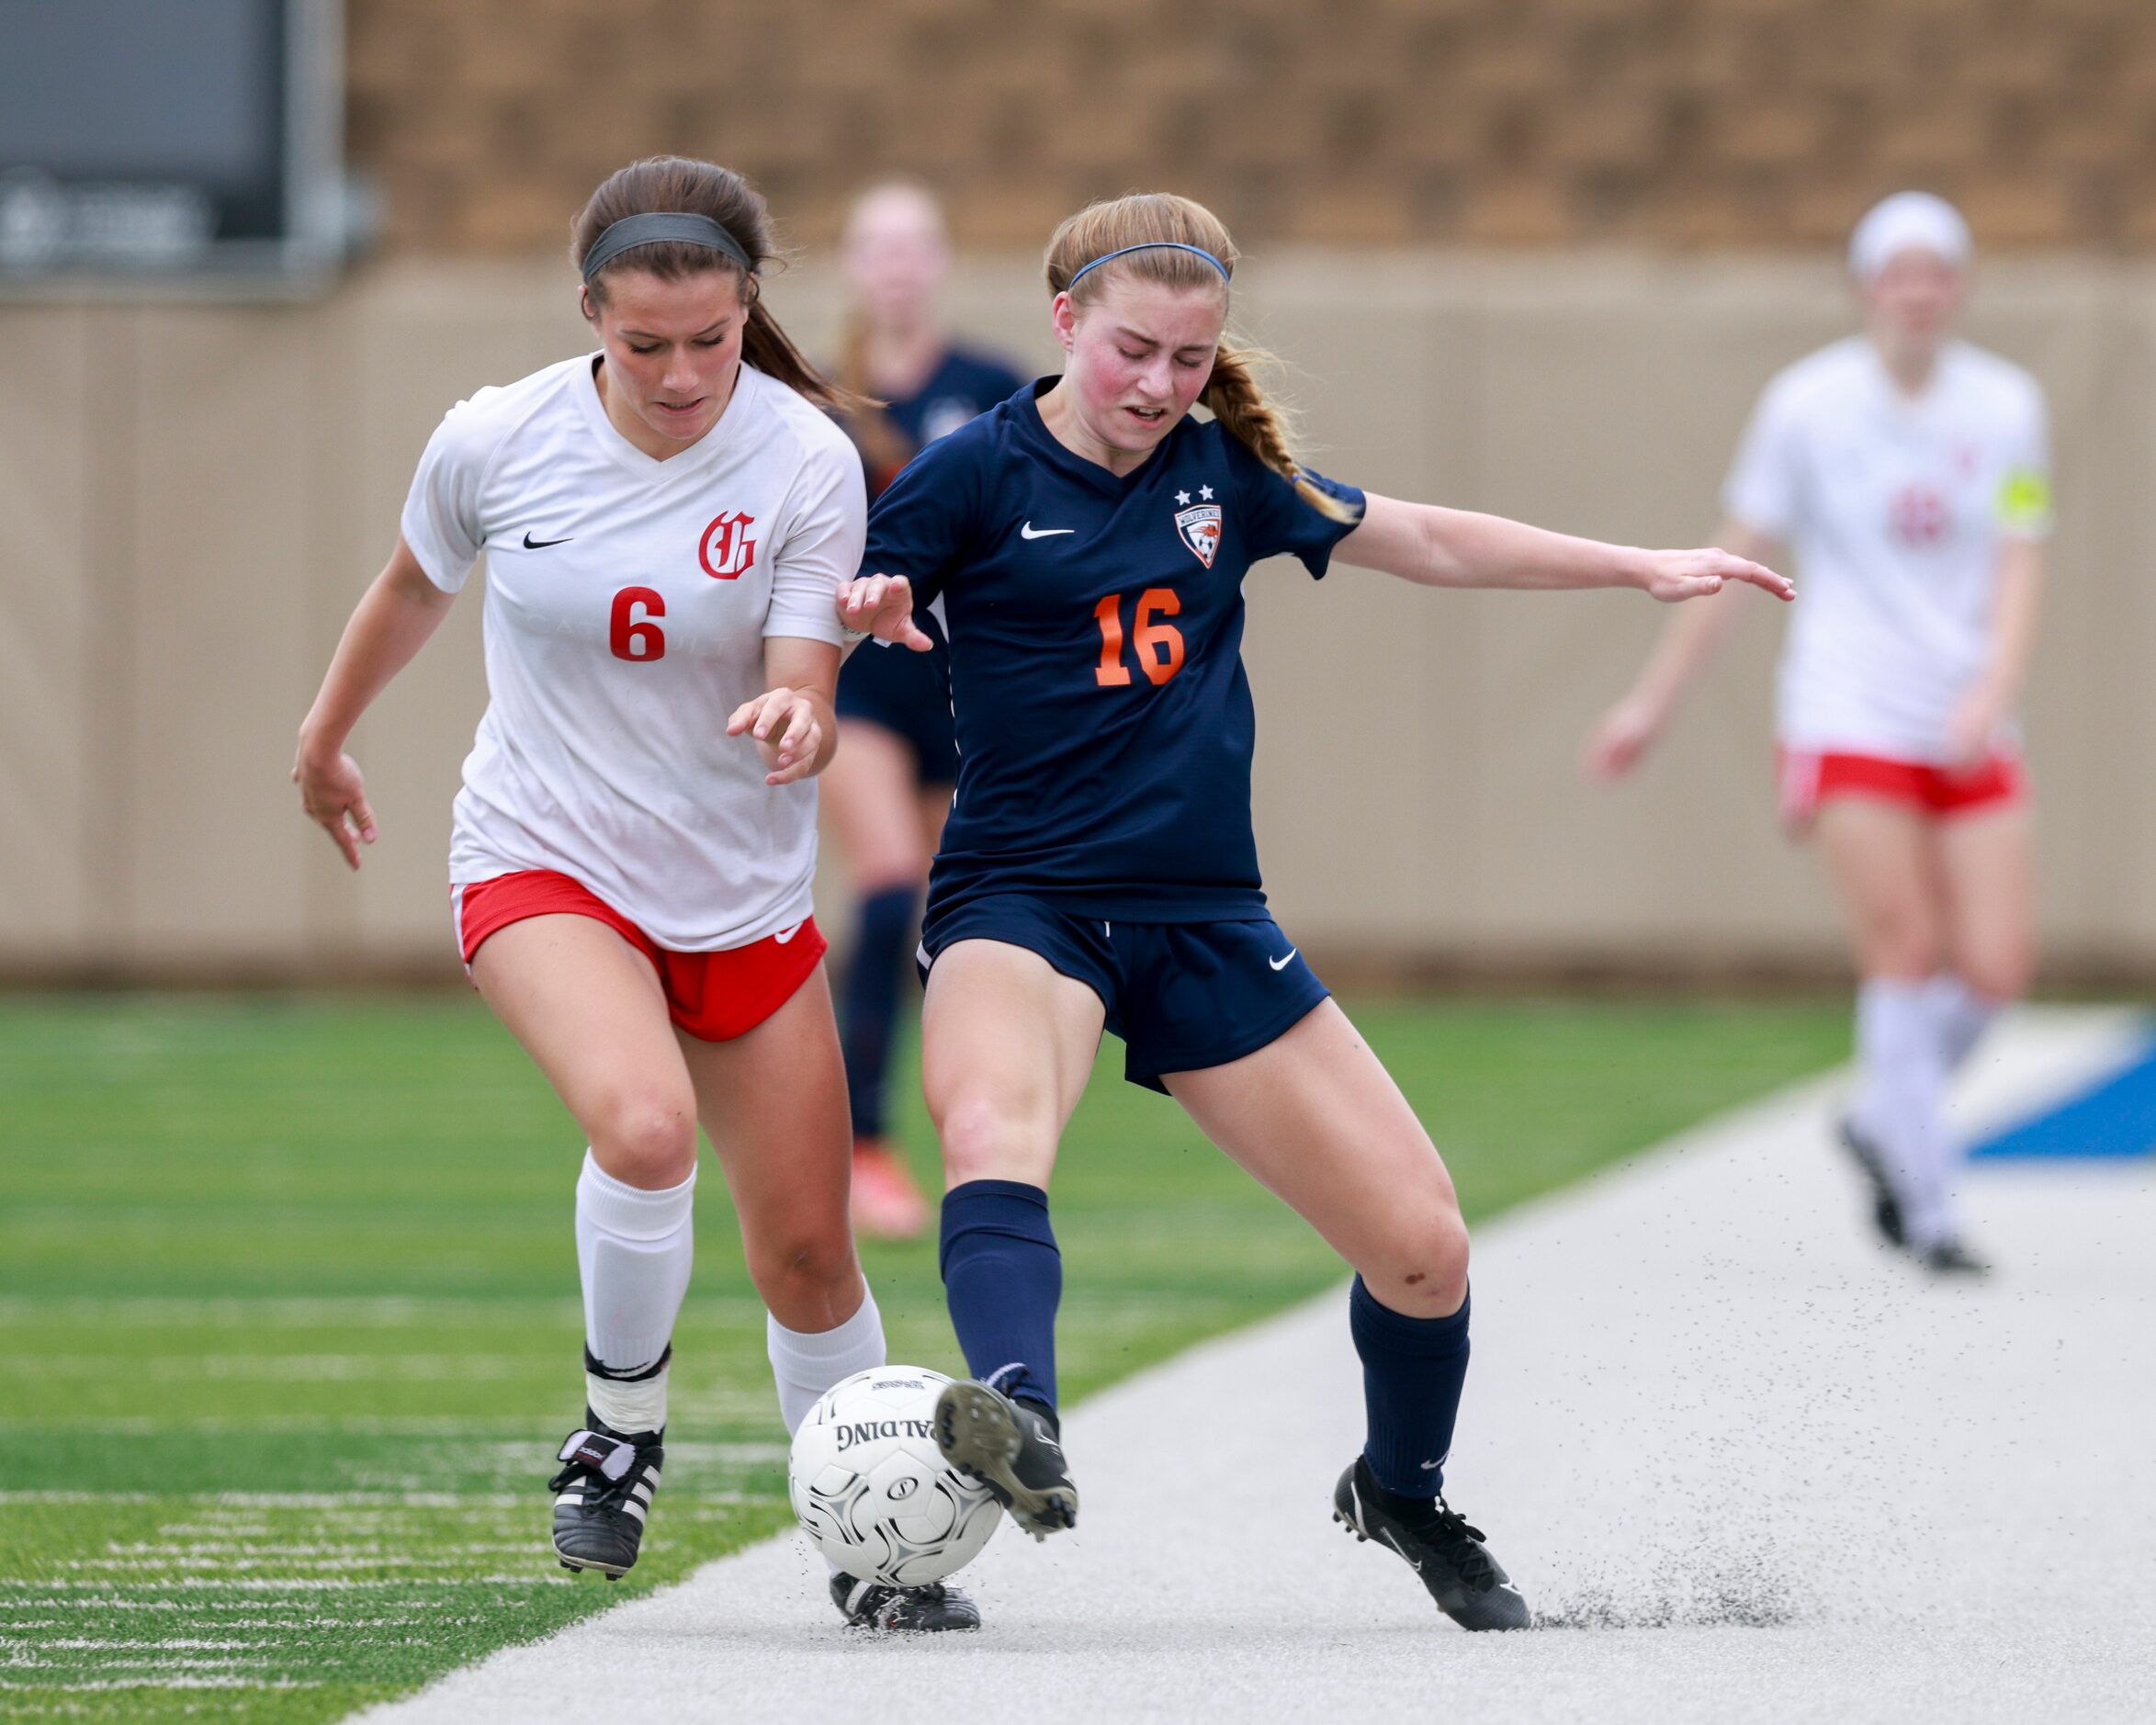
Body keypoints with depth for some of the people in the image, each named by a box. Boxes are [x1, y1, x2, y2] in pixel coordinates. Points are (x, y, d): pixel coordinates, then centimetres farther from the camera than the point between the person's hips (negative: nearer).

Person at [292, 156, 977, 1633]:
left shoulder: (807, 462, -14)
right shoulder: (495, 442, -12)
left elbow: (807, 709, -15)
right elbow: (414, 587, 10)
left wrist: (794, 726, -40)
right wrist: (328, 736, 25)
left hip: (744, 891, 2)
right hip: (542, 862, -2)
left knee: (808, 1257, 5)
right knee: (644, 1125, -31)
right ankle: (621, 1433, -5)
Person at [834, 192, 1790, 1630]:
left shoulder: (1226, 470, 8)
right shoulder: (980, 473, -6)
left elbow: (1425, 542, 19)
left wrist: (1642, 568, 21)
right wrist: (864, 609, -28)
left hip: (1207, 919, 5)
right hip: (1023, 904, -5)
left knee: (1423, 1246, 3)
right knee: (992, 1130, -40)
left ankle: (1404, 1493, 31)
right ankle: (1022, 1428, -60)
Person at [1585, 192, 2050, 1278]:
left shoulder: (2005, 406, 3)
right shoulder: (1810, 404, -2)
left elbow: (2018, 573, -2)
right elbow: (1731, 564, 4)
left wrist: (1990, 696, -19)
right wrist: (1653, 703, 5)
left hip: (1967, 733, 3)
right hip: (1847, 727, -3)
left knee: (1995, 968, -6)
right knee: (1905, 955, -12)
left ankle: (1885, 1126, 22)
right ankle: (1929, 1214, -3)